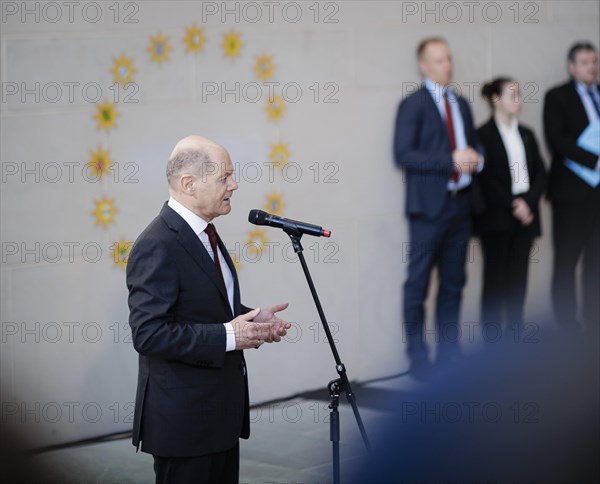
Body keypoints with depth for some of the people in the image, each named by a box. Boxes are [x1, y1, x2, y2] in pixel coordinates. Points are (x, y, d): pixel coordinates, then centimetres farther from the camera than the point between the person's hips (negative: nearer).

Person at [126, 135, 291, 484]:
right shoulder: (157, 247, -20)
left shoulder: (205, 233, 11)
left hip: (220, 412, 9)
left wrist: (253, 319, 3)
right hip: (183, 417, -9)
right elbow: (148, 334, -25)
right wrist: (228, 336, -24)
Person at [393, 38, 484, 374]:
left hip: (460, 204, 7)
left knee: (453, 284, 11)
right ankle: (418, 358, 7)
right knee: (418, 286, -1)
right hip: (429, 207, -7)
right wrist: (451, 160, -20)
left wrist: (475, 159, 2)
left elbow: (474, 145, 27)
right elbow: (403, 154, -14)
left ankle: (450, 354, 20)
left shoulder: (461, 104, 17)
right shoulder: (413, 105, -5)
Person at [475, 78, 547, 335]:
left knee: (518, 278, 6)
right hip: (496, 216, -5)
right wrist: (512, 205, -13)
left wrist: (528, 202, -7)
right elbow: (485, 179, -10)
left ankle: (516, 335, 11)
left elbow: (540, 174, 9)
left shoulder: (526, 135, 14)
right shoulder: (484, 135, -5)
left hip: (525, 213, 5)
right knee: (495, 279, -2)